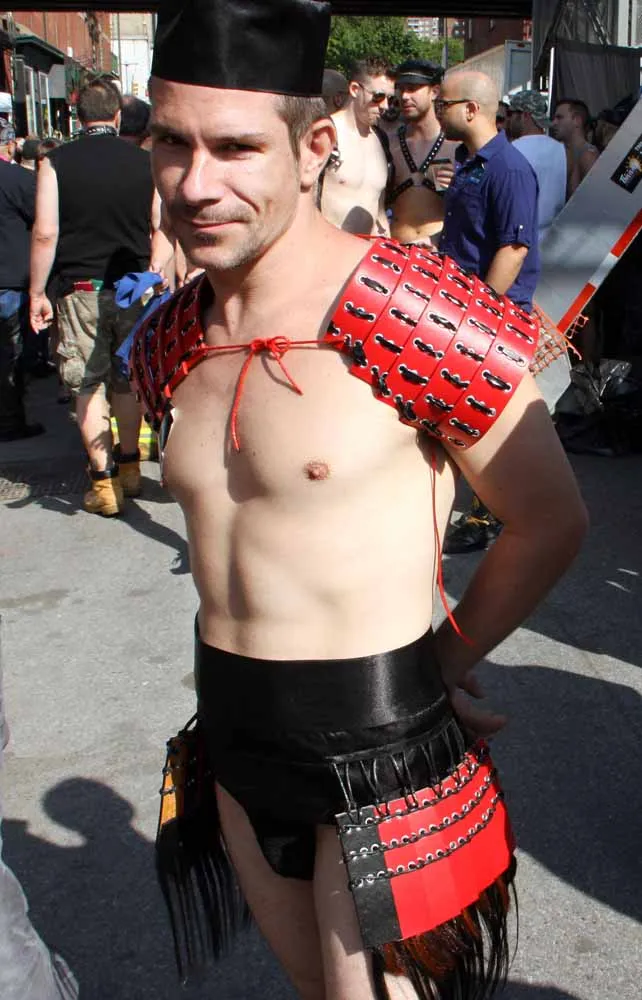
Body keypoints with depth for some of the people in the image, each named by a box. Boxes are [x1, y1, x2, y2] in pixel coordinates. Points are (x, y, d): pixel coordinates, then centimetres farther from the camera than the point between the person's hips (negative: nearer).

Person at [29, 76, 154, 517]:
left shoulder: (56, 162, -5)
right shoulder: (145, 162, -1)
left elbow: (45, 233, -8)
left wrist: (38, 292, 0)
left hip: (81, 288, -2)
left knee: (88, 385, 6)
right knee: (127, 379, 17)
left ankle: (104, 481, 7)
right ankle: (130, 467, 27)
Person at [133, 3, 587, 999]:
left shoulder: (411, 318, -18)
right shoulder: (167, 345, 3)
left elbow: (552, 522, -9)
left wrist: (441, 667, -1)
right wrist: (236, 671, 8)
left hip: (377, 735, -6)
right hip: (232, 729, 7)